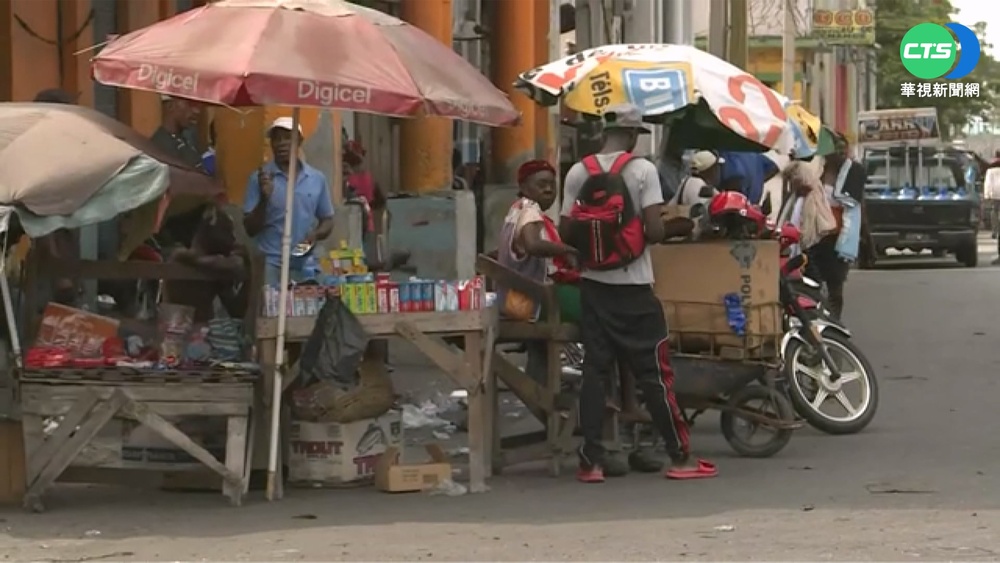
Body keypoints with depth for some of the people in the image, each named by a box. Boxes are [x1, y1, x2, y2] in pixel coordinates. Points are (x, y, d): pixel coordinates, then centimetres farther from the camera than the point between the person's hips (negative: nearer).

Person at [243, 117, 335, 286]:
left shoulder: (317, 179, 10)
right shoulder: (259, 178, 1)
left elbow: (327, 221, 18)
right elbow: (250, 229, 0)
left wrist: (315, 235, -4)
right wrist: (264, 198, -15)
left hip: (306, 267, 3)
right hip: (270, 266, -3)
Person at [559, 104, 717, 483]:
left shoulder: (578, 173, 1)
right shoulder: (642, 170, -9)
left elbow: (566, 232, 0)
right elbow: (654, 232, -15)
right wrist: (676, 228, 5)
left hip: (593, 285, 3)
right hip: (633, 286, -3)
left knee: (594, 370, 6)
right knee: (654, 373, 3)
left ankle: (591, 461, 3)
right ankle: (680, 457, 8)